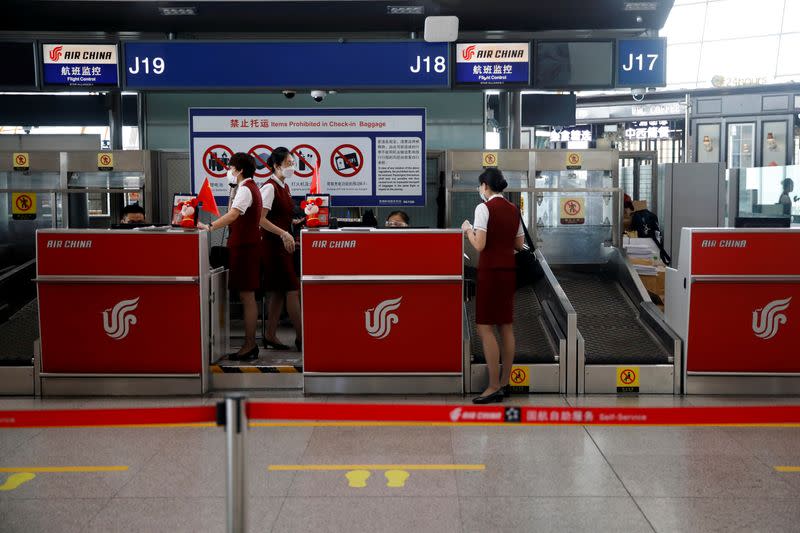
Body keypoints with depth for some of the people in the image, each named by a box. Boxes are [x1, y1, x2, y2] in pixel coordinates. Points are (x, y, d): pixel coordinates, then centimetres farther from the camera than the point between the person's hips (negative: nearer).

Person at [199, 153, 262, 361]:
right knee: (247, 297, 11)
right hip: (247, 244, 10)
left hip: (244, 247, -10)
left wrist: (209, 227, -35)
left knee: (247, 297, -6)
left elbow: (233, 215, -29)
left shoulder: (245, 189, -14)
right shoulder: (251, 188, 18)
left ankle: (249, 346, -2)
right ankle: (250, 345, 16)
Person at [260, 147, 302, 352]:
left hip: (282, 244, 9)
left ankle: (271, 336, 16)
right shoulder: (270, 187, -14)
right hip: (273, 244, -9)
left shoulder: (284, 187, 14)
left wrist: (295, 222, 9)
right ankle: (301, 337, -3)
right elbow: (261, 219, -21)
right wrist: (284, 233, -24)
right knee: (292, 289, -8)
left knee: (279, 292, 10)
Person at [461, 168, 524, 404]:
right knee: (507, 326, 10)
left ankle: (494, 387, -7)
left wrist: (468, 230, 0)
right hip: (509, 269, 7)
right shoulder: (513, 209, 10)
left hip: (490, 270, -7)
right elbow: (519, 244, 13)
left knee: (485, 327, -4)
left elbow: (479, 245, -17)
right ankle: (505, 383, 16)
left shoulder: (484, 208, -11)